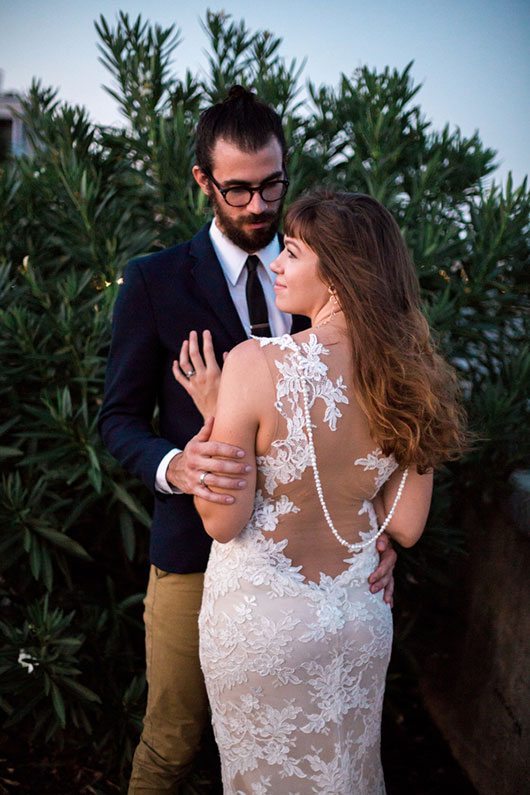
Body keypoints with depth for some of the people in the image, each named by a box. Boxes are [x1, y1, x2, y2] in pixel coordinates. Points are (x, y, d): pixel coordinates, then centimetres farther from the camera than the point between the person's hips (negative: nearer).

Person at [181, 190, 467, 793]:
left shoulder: (255, 363, -24)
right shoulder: (408, 373, -9)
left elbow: (222, 521, -18)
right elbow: (405, 526, -2)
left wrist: (212, 415, -8)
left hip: (260, 623, -4)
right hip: (361, 618, 4)